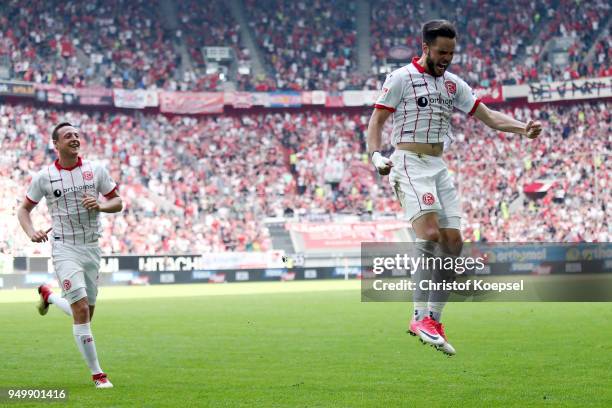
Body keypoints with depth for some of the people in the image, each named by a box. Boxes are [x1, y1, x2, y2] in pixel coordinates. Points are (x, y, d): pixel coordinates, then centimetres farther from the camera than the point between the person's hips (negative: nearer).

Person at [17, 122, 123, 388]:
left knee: (86, 313, 11)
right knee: (81, 309, -17)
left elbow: (117, 203, 9)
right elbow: (24, 209, 8)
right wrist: (31, 232, -12)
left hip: (92, 248, 4)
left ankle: (48, 295, 42)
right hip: (65, 248, -4)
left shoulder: (96, 170, 3)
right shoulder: (44, 176, -2)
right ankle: (96, 373, -9)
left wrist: (100, 205, -13)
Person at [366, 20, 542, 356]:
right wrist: (375, 155, -20)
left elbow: (488, 116, 13)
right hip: (410, 165, -7)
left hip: (439, 167, 7)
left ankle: (433, 319, 6)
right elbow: (376, 121, -3)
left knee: (453, 242, -1)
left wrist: (523, 128, -3)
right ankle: (421, 318, -22)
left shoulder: (453, 84, 16)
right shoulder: (401, 78, -2)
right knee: (430, 235, -23)